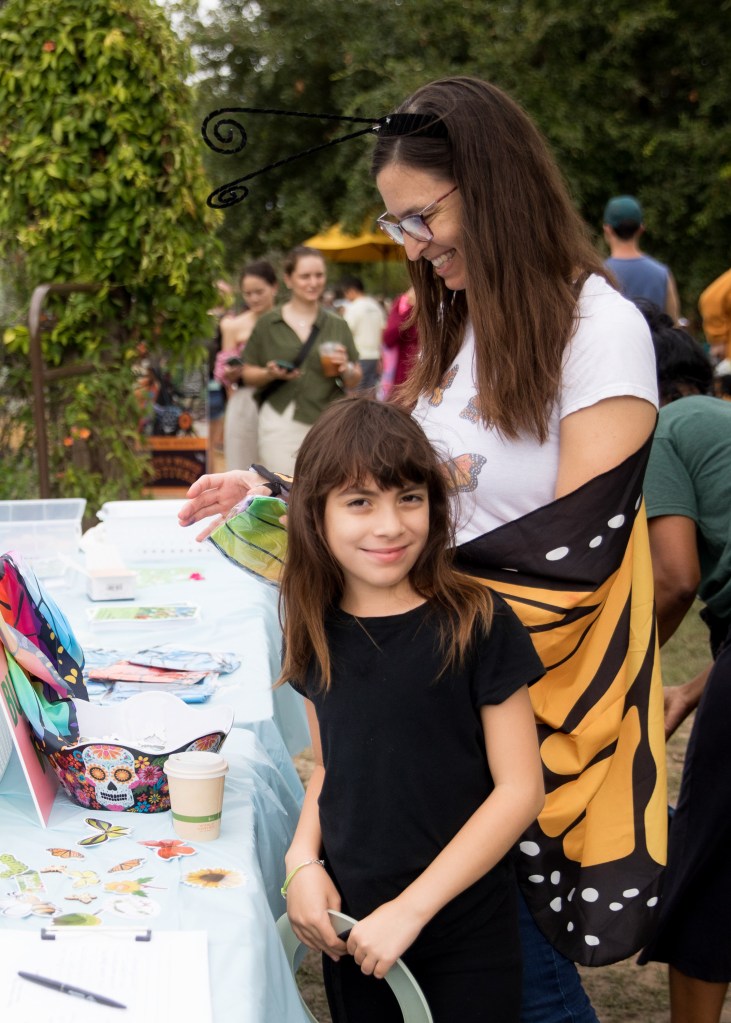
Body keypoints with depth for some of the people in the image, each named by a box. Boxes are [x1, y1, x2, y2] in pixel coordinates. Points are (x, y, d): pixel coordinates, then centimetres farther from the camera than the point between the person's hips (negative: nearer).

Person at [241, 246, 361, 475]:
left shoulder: (337, 326, 10)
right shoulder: (268, 324, 6)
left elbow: (355, 381, 13)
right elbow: (248, 374, 9)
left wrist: (345, 368, -8)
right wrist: (270, 373, -11)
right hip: (280, 425, -1)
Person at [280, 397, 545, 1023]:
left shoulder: (478, 626, -14)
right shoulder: (318, 633, 0)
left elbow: (520, 789, -14)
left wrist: (412, 907, -17)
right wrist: (303, 861, -5)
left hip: (464, 939, -4)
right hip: (351, 929, 4)